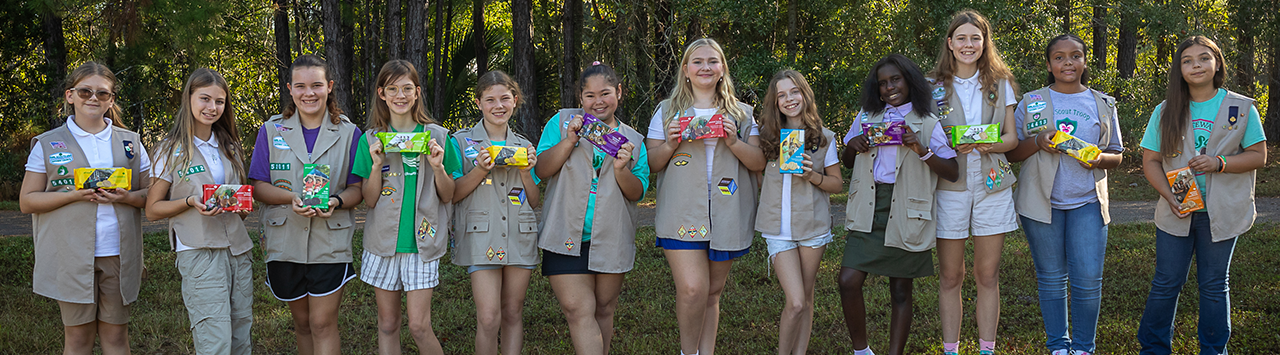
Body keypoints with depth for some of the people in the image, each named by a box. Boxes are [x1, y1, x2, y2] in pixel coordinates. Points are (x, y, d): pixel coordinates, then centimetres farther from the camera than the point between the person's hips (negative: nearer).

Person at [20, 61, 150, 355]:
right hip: (72, 255, -2)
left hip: (118, 254, 2)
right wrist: (74, 195, -13)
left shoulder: (130, 142, 11)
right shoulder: (48, 144, 5)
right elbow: (27, 201, 2)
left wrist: (127, 197, -10)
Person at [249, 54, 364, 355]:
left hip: (330, 242, -2)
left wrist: (336, 202, -20)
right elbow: (258, 187, 1)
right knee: (302, 321, 14)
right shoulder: (272, 131, 4)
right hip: (285, 242, 2)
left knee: (323, 324, -6)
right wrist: (291, 198, -19)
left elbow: (357, 189, 3)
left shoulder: (348, 133, 2)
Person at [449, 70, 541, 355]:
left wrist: (525, 171, -4)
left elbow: (534, 202, 13)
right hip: (482, 238, -3)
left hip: (520, 237, 3)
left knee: (513, 314, 6)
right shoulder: (462, 142, 4)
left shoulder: (523, 146, 14)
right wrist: (480, 170, -14)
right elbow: (452, 194, -1)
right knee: (488, 318, -13)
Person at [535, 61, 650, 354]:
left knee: (604, 310, 11)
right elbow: (541, 170, -3)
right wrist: (570, 140, -17)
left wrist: (622, 170, -16)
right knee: (579, 310, -12)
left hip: (611, 239, 2)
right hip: (568, 237, -2)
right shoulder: (562, 122, 4)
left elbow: (638, 192, 4)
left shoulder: (632, 140, 9)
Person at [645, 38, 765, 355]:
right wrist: (670, 145, -11)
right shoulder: (667, 111, 10)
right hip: (682, 217, -2)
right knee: (692, 289, -15)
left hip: (727, 218, 2)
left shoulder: (741, 114, 12)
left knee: (712, 292, 8)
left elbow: (759, 163, 7)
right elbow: (650, 164, 9)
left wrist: (733, 143, -11)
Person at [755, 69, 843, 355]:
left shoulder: (823, 138, 3)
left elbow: (837, 184, 5)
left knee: (806, 298, 8)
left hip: (813, 226, 1)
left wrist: (812, 175, -12)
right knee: (796, 302, -10)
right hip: (778, 227, -1)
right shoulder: (767, 137, 4)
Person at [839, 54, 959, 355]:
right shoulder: (867, 117, 13)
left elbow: (952, 172, -4)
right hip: (868, 213, 3)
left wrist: (921, 150, -17)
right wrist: (852, 146, 1)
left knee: (901, 291, 4)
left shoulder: (927, 124, 2)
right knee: (848, 281, -9)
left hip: (904, 215, -2)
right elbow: (846, 163, 23)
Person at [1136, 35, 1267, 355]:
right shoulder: (1166, 112, 3)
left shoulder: (1242, 108, 0)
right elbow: (1151, 161, 3)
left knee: (1214, 285, 8)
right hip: (1177, 212, 1)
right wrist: (1170, 196, -13)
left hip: (1221, 213, -1)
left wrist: (1219, 163, -18)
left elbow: (1258, 156, -1)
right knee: (1166, 283, 5)